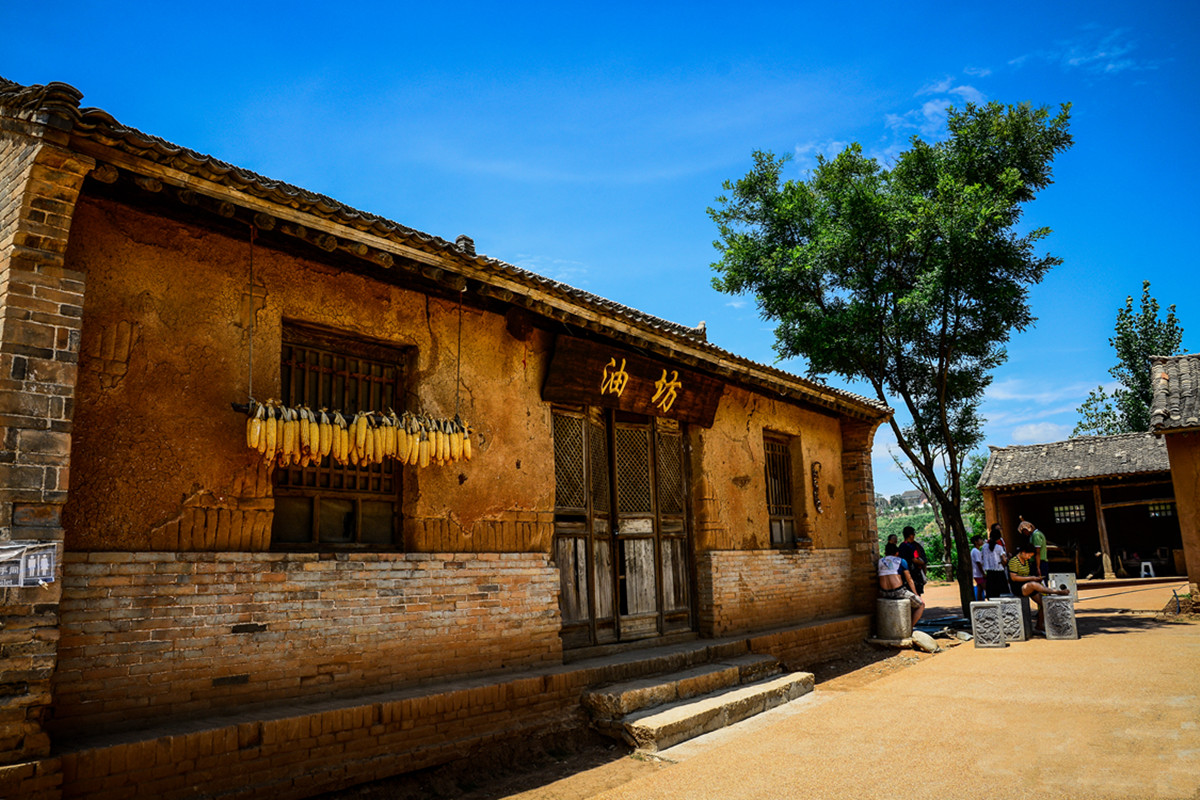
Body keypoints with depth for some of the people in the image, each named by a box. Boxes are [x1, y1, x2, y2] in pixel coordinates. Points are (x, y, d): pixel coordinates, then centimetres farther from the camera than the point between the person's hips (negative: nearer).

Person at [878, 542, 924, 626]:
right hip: (898, 592, -5)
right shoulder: (901, 561, 3)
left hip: (884, 594, 5)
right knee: (921, 605, 18)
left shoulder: (880, 561, 13)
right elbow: (909, 580, 6)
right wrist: (917, 595, 17)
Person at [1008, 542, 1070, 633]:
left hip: (1028, 587, 9)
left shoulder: (1026, 561, 16)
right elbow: (1013, 577, -19)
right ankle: (1057, 591, -34)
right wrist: (1031, 578, -19)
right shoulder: (1013, 561, -11)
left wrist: (1035, 578, 4)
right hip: (1018, 588, -9)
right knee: (1033, 584, -37)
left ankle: (1039, 626, 2)